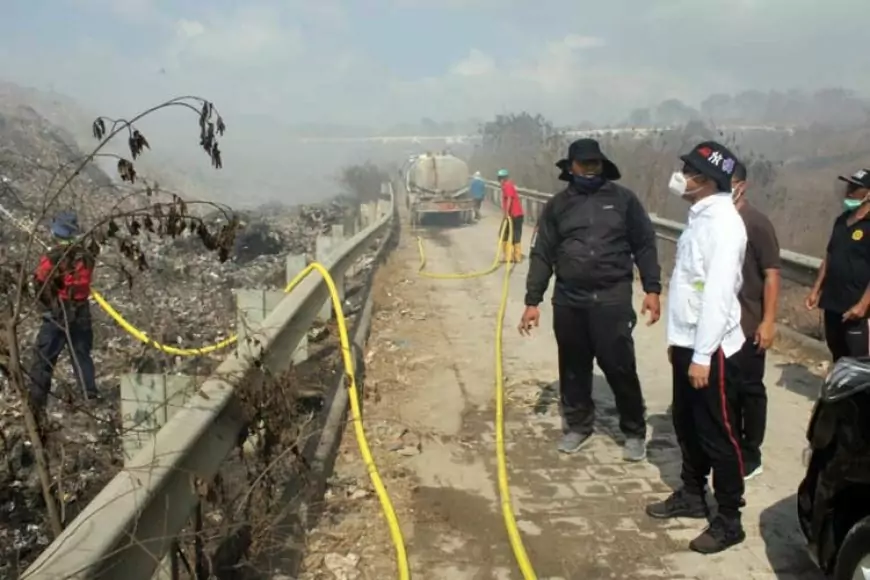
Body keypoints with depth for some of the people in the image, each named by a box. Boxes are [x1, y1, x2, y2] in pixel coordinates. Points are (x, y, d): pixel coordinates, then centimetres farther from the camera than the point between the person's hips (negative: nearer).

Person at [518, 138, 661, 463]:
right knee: (573, 367, 12)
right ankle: (577, 425, 30)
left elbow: (645, 246, 3)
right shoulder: (557, 205, 6)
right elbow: (542, 255, 5)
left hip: (612, 299, -2)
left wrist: (652, 289, -6)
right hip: (568, 301, 2)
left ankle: (634, 431, 18)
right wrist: (533, 301, 1)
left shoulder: (623, 199, 2)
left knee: (620, 367, 0)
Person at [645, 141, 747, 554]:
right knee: (686, 425, 20)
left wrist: (702, 355, -23)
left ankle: (729, 520, 16)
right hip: (687, 342, 9)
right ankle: (692, 495, 37)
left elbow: (718, 293, -23)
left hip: (711, 348, -9)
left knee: (716, 434, 2)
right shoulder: (699, 217, 11)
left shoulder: (723, 223, -18)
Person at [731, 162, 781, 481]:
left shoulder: (757, 223, -9)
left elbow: (771, 274, -10)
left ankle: (750, 456, 20)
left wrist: (768, 321, -14)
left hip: (747, 325, -4)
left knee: (749, 389, 7)